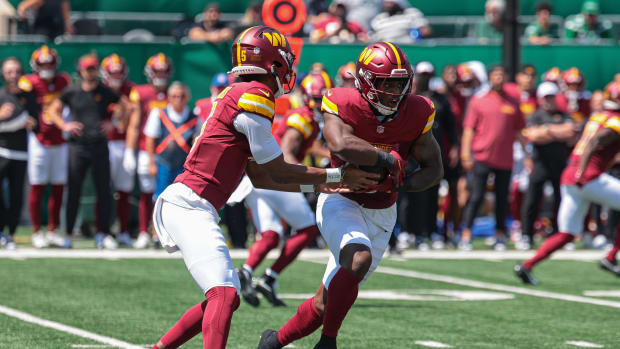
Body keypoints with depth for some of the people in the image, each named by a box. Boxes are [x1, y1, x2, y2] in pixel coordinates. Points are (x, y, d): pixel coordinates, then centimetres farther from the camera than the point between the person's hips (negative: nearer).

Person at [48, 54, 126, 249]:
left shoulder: (105, 92, 4)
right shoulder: (72, 92, 3)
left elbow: (121, 107, 18)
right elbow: (54, 110, 13)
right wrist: (64, 125, -1)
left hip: (99, 146, 1)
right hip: (77, 145, -1)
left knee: (104, 191, 1)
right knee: (73, 192, 1)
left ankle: (104, 233, 9)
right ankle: (68, 234, 8)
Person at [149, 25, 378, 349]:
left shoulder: (235, 96, 18)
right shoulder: (255, 97, -11)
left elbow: (260, 177, 24)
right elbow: (277, 171, -4)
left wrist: (312, 185, 27)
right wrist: (336, 175, 4)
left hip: (183, 206, 10)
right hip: (189, 205, -10)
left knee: (224, 297, 15)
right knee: (224, 294, -20)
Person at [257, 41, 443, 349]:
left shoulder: (415, 113, -7)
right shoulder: (343, 106, -19)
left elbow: (434, 170, 1)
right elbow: (342, 145, -40)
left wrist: (402, 182, -19)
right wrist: (388, 160, -29)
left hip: (380, 213, 4)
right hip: (341, 200, -4)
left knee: (325, 302, 5)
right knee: (359, 259, -35)